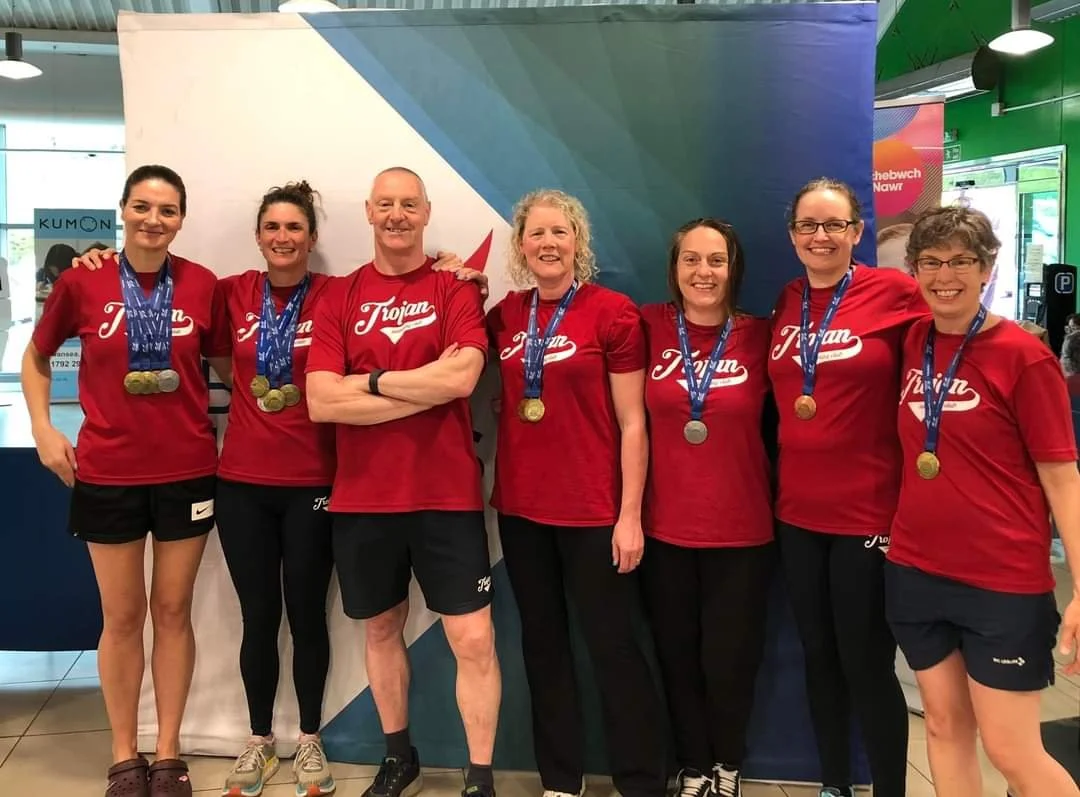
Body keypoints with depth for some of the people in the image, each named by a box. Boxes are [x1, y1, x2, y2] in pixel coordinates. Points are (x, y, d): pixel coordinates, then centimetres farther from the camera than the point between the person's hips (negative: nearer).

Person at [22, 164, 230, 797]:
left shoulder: (204, 285, -4)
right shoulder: (80, 282, -5)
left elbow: (223, 363, 11)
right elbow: (37, 357, 10)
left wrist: (226, 425, -1)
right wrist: (43, 428, 0)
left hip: (188, 471, 1)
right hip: (107, 474, 0)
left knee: (174, 611, 10)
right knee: (123, 616, 9)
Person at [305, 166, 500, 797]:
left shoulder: (457, 289, -2)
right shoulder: (340, 298, 3)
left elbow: (462, 377, -20)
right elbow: (321, 402, -10)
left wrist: (371, 379, -11)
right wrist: (427, 389, -15)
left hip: (447, 496, -3)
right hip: (362, 499, 3)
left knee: (474, 639, -2)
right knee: (381, 629, 18)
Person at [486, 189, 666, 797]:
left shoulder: (613, 311, -8)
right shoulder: (505, 314, 6)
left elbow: (632, 422, -8)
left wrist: (630, 515, -11)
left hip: (593, 510, -5)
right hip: (521, 507, 5)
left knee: (613, 646, 4)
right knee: (543, 643, 15)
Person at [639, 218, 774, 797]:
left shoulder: (759, 337, -4)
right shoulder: (650, 326, -3)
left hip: (742, 530, -1)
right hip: (665, 527, 1)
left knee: (730, 659, 8)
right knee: (677, 656, 12)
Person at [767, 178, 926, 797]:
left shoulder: (895, 291, -9)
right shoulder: (784, 303, 6)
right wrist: (779, 474, 9)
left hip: (870, 510, -5)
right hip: (798, 509, 5)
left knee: (868, 665, 4)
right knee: (819, 656, 16)